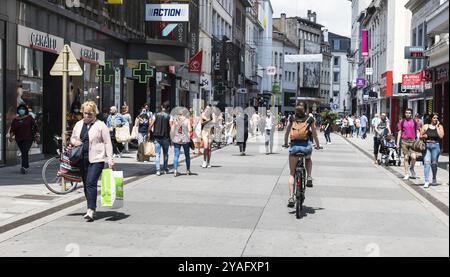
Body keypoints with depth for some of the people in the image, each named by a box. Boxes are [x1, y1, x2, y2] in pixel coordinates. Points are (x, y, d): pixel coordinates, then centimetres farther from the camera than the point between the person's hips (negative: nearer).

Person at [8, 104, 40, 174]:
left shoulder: (29, 118, 2)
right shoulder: (15, 120, 9)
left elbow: (35, 126, 2)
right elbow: (12, 129, 3)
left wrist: (37, 136, -3)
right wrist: (11, 136, -14)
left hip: (28, 138, -4)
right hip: (19, 139, 4)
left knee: (25, 152, -17)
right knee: (23, 153, 10)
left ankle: (24, 167, -24)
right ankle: (27, 166, 26)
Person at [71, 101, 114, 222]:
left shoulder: (101, 125, -4)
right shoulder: (78, 124, 13)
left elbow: (107, 143, -4)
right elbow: (72, 137, 26)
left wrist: (110, 159, -11)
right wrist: (74, 141, 1)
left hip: (96, 159, -6)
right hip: (83, 159, 6)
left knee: (91, 183, -16)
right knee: (86, 184, 10)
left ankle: (91, 211, -17)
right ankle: (91, 208, 20)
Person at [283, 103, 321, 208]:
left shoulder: (292, 118, 10)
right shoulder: (310, 119, 8)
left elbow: (287, 133, 16)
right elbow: (314, 134, 13)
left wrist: (285, 143, 32)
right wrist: (318, 145, 28)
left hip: (294, 146, 0)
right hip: (306, 146, 0)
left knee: (292, 173, 10)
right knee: (308, 159, 38)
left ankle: (291, 197, 1)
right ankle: (309, 178, 15)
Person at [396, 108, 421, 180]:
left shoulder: (414, 121, 7)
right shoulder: (402, 122, 7)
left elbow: (418, 132, 8)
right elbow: (399, 132, 9)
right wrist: (398, 143, 4)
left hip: (413, 141, -1)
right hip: (404, 141, 1)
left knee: (413, 157, -13)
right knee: (406, 158, 4)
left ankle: (411, 168, 16)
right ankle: (407, 174, 10)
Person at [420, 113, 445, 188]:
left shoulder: (440, 126, 7)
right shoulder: (425, 126, 9)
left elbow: (441, 136, -8)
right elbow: (420, 136, 14)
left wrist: (436, 127, -5)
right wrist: (423, 136, -8)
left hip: (435, 146, 0)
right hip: (427, 146, 0)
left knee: (434, 163, 7)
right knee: (427, 162, -13)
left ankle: (434, 179, 30)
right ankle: (426, 181, -16)